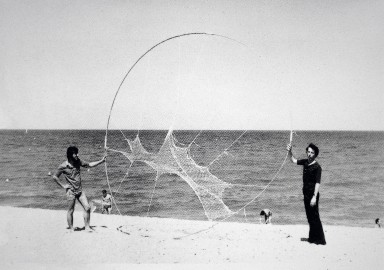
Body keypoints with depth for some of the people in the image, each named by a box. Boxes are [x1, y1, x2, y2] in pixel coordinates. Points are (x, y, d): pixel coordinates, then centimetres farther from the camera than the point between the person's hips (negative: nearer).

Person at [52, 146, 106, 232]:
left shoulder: (78, 161, 2)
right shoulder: (63, 166, -12)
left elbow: (89, 165, 13)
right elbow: (54, 177, -3)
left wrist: (101, 161, 7)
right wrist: (63, 185, -6)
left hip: (80, 190, 5)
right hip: (71, 191, -5)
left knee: (87, 208, -1)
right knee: (70, 211, 5)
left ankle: (87, 227, 10)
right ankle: (71, 230, 18)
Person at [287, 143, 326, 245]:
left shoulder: (317, 167, -15)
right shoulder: (305, 162, 6)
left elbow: (317, 183, -18)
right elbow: (294, 160, 20)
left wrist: (314, 197, -23)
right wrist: (290, 152, 4)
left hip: (312, 194, -8)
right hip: (306, 193, 8)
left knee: (315, 217, -3)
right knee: (309, 217, 15)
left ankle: (320, 239, 6)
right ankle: (313, 237, 26)